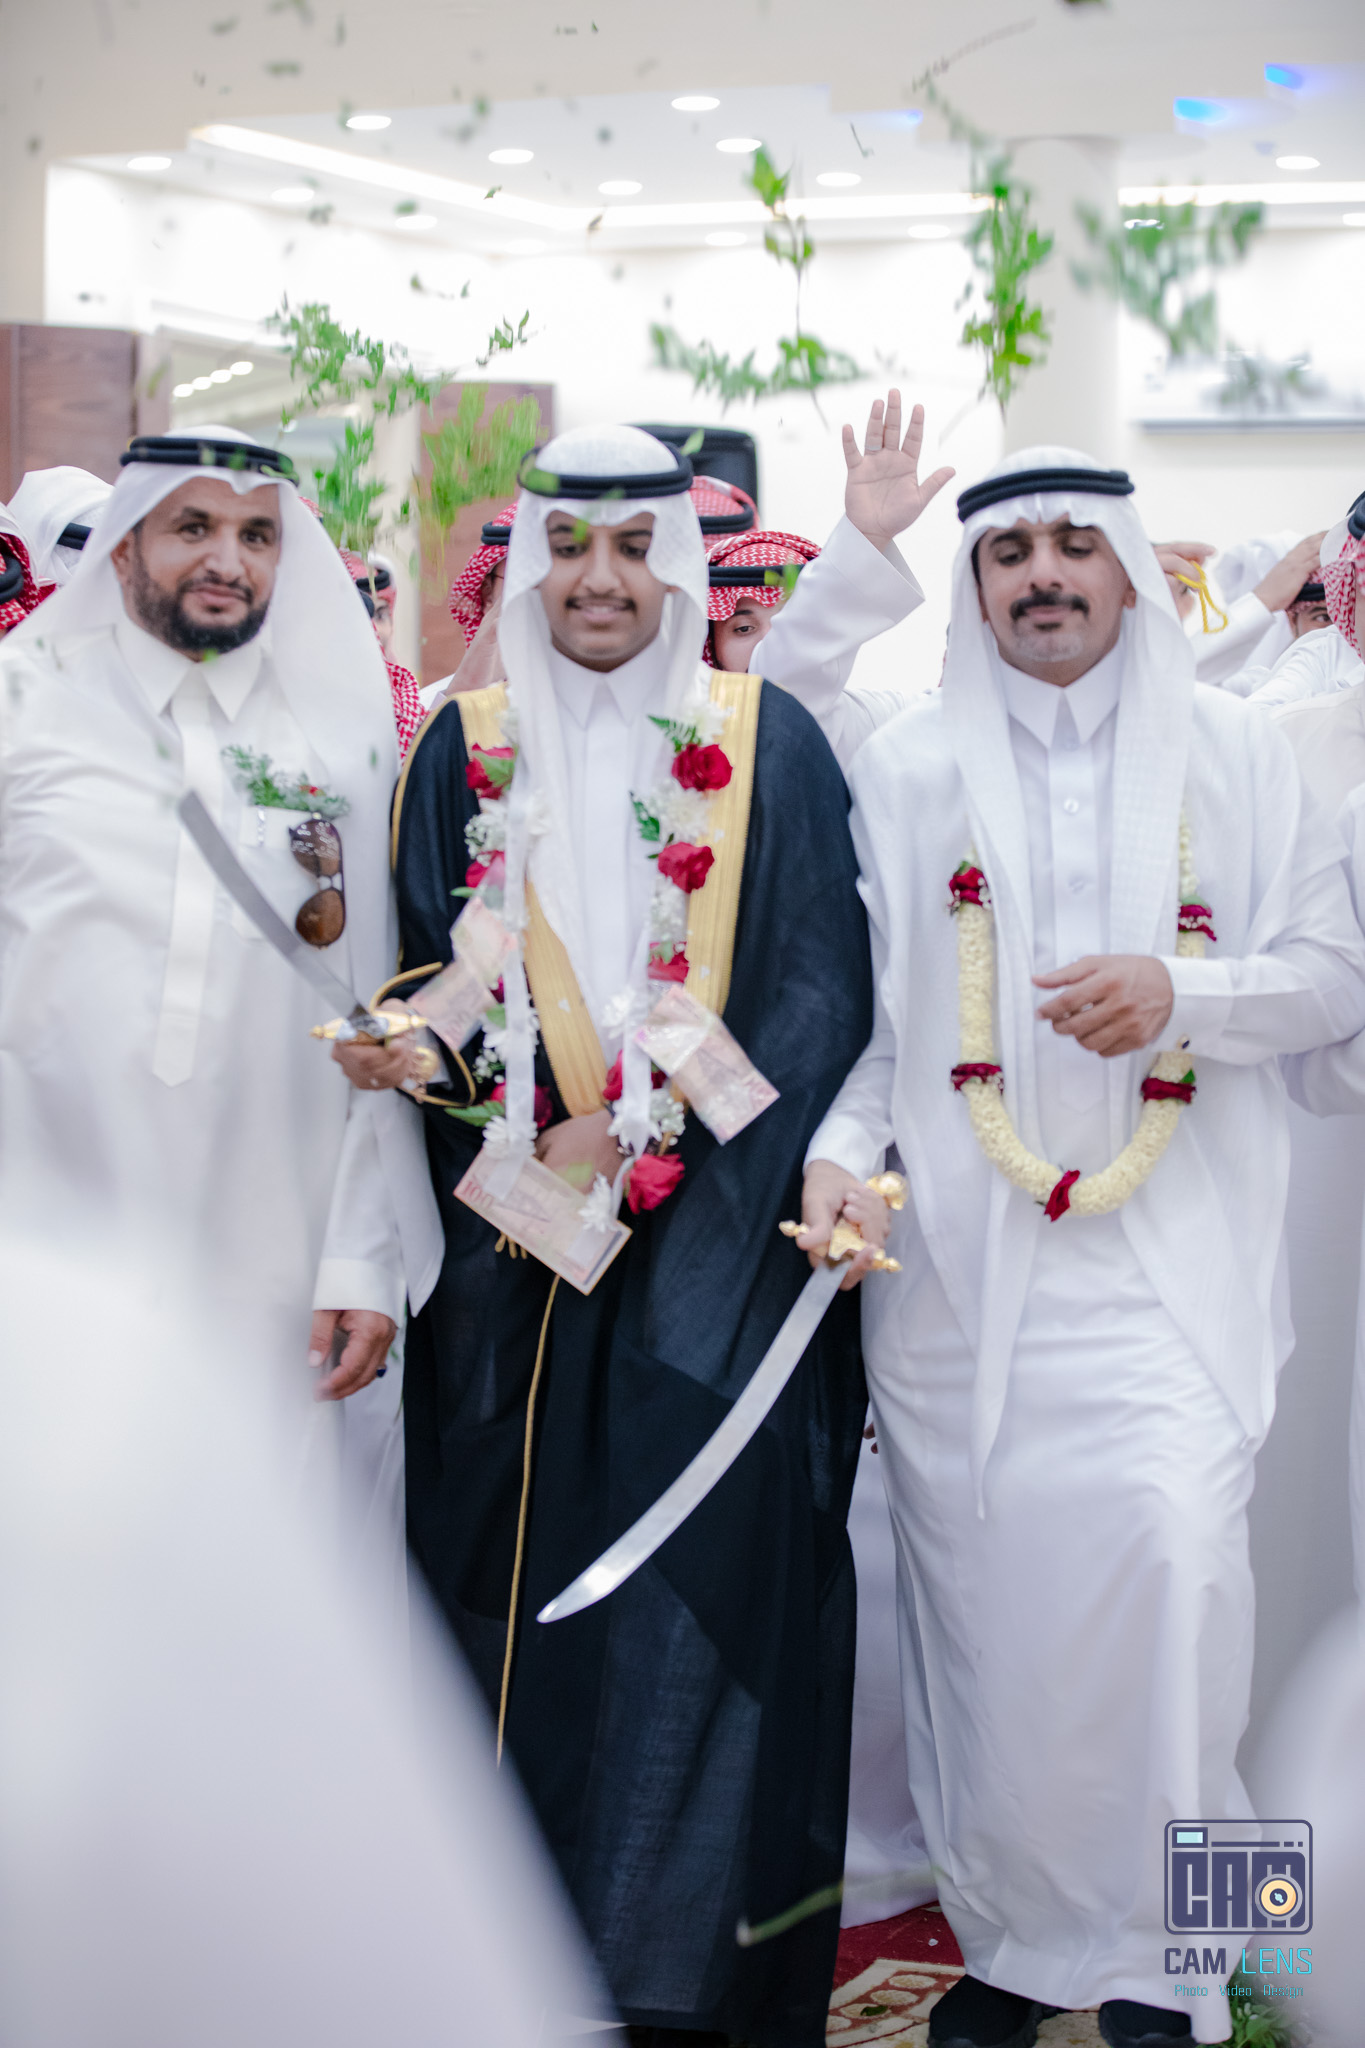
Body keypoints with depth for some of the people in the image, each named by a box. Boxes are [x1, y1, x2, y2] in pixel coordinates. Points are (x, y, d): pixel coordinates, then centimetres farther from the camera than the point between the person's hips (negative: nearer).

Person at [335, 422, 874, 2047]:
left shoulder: (767, 744, 2)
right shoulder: (467, 752, 10)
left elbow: (822, 994, -3)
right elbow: (429, 982, 13)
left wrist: (637, 1134, -11)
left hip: (714, 1231, -2)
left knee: (705, 1563, -8)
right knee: (513, 1576, 1)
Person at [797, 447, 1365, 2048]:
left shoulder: (1233, 754, 9)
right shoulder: (905, 768, 11)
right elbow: (865, 998, 10)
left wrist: (1179, 992, -10)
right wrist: (839, 1147, -7)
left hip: (1171, 1250, -1)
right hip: (957, 1251, 1)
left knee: (1174, 1546, -17)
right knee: (982, 1582, 0)